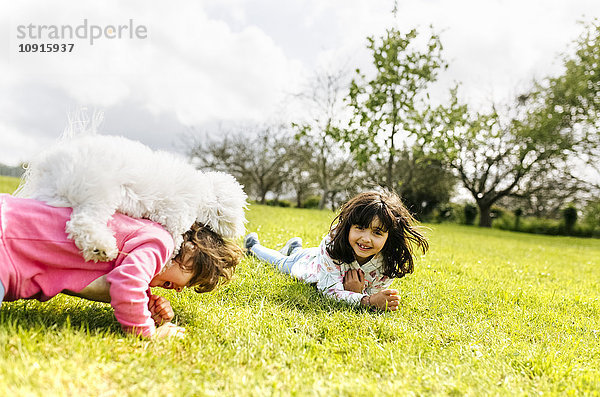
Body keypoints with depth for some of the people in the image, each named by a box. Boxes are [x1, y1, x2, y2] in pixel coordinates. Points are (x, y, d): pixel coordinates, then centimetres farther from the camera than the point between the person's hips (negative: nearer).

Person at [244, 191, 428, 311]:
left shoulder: (388, 264, -40)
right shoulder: (333, 242, -47)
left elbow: (373, 295, -30)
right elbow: (330, 290, -48)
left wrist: (356, 292, -52)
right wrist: (368, 300, -62)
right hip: (309, 262, -3)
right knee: (281, 262, 30)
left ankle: (295, 246, 67)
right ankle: (253, 244, 57)